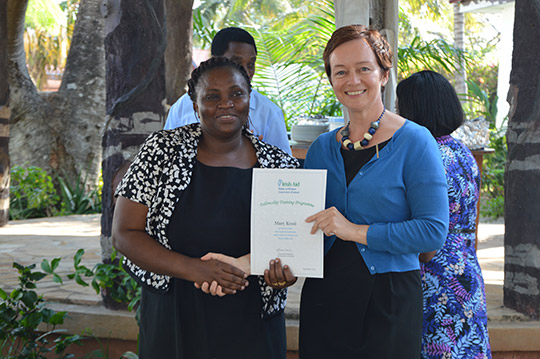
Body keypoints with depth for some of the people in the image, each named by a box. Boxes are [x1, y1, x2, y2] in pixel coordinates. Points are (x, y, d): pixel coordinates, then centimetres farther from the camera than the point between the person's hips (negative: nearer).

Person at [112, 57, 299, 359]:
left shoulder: (280, 165, -1)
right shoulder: (163, 150, -4)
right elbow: (125, 235, -7)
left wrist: (287, 267, -17)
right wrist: (193, 269, -20)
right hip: (173, 326, -1)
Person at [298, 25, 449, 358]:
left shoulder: (415, 142, -8)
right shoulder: (322, 148, 8)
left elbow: (434, 230, -15)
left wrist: (357, 231, -20)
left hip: (389, 303, -4)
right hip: (324, 299, 4)